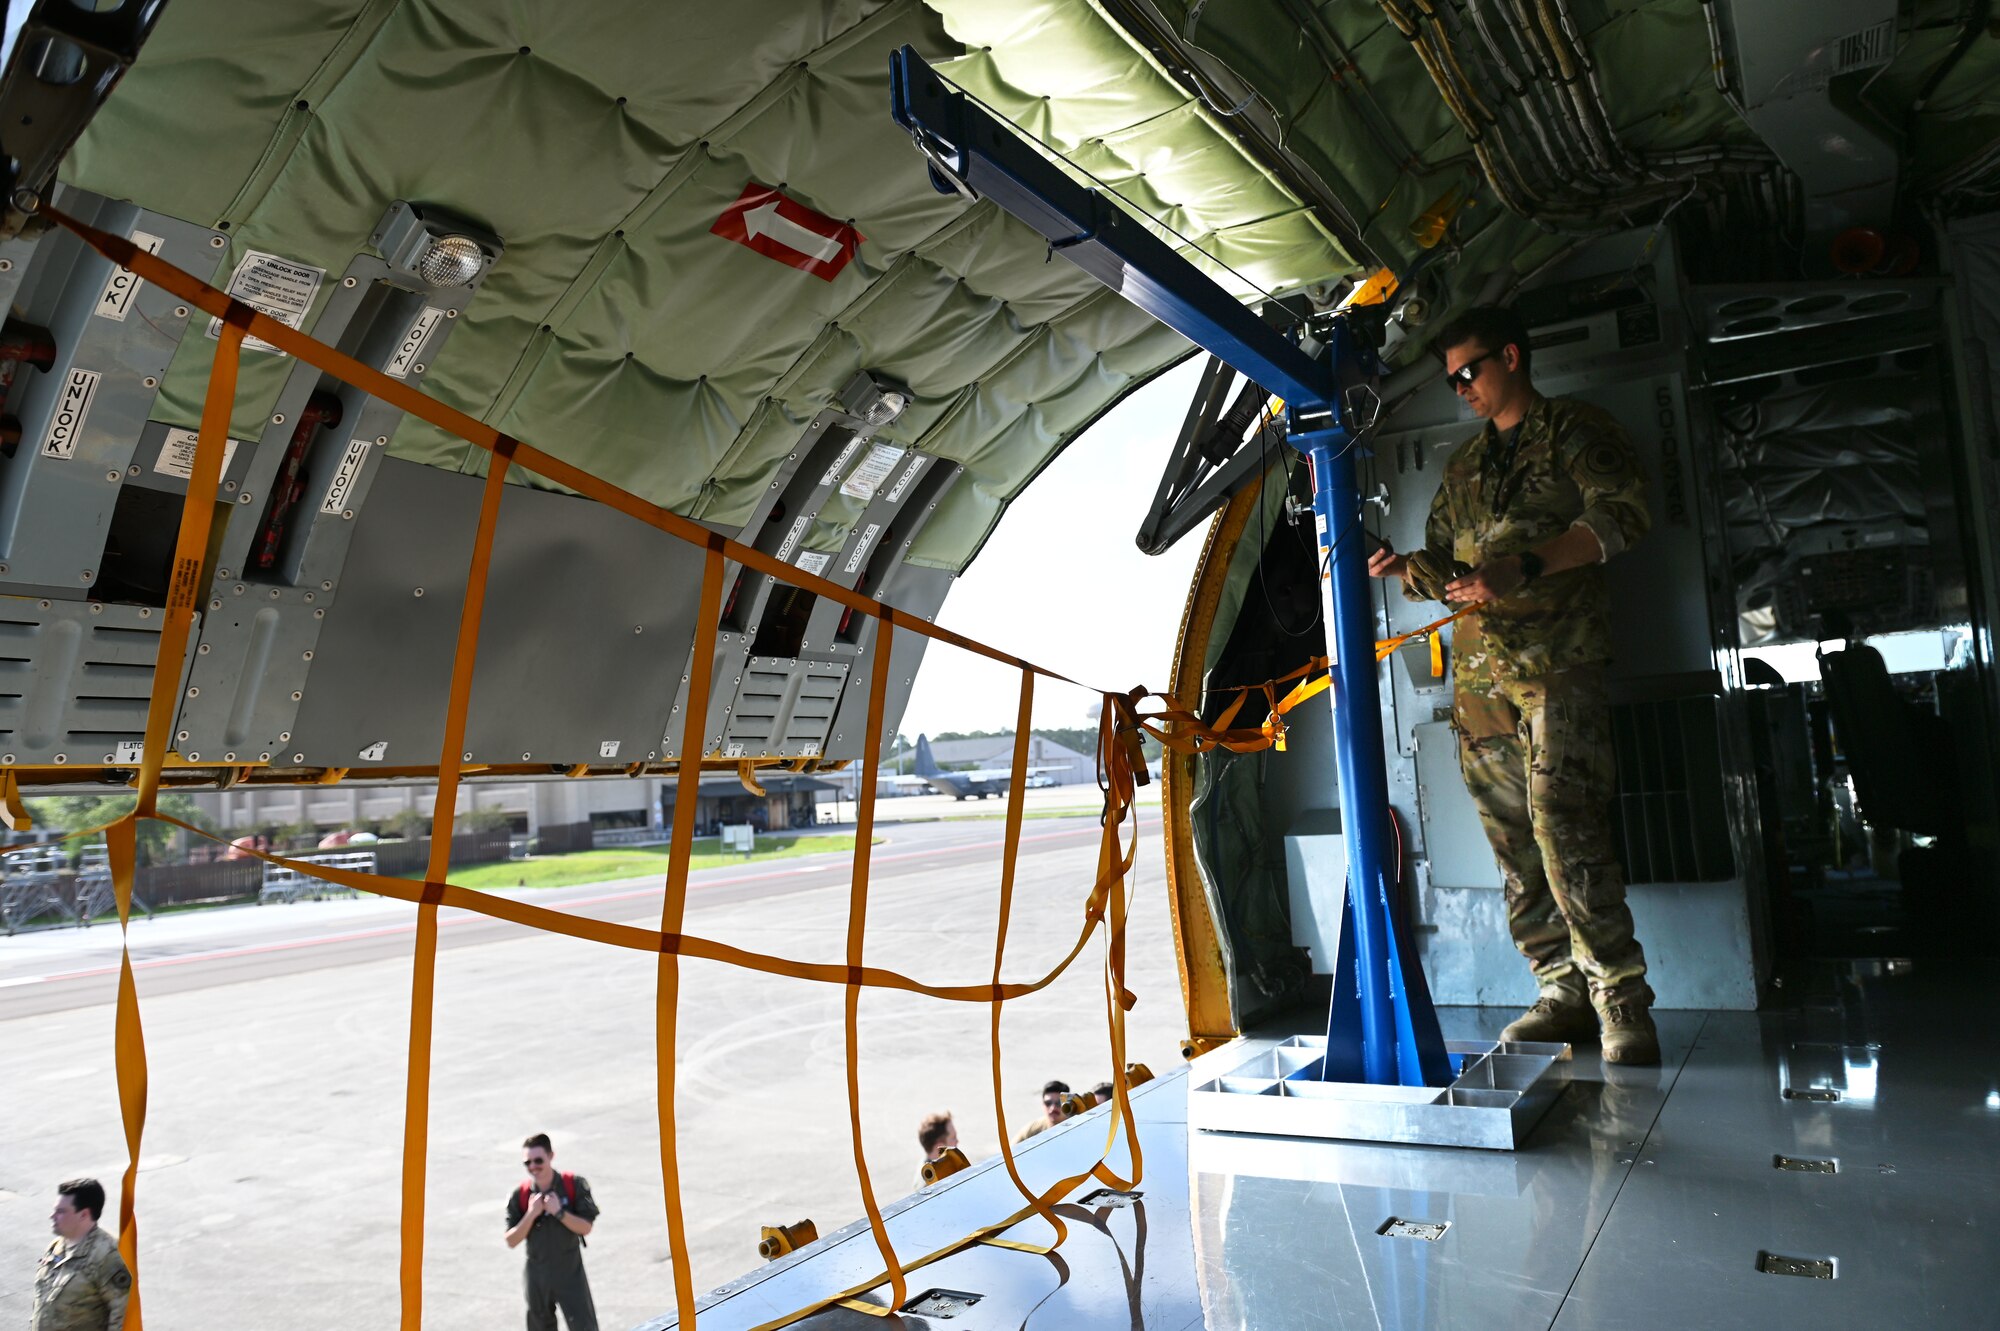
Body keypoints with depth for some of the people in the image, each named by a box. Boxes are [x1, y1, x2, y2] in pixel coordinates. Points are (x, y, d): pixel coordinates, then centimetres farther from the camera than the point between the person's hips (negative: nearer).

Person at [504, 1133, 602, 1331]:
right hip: (537, 1276, 2)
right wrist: (531, 1214, -20)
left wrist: (559, 1212, -23)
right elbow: (511, 1241, -6)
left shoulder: (574, 1185, -10)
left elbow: (586, 1227, -10)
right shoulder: (519, 1196, -5)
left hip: (570, 1272, -2)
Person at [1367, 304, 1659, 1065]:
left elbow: (1622, 515, -9)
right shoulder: (1463, 467, 25)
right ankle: (1562, 992, 11)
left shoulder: (1575, 432, 7)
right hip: (1478, 675, 6)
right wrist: (1403, 568, 2)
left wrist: (1525, 568, -20)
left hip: (1557, 665, -6)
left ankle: (1622, 1003, -7)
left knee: (1566, 831, -16)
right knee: (1514, 845, 3)